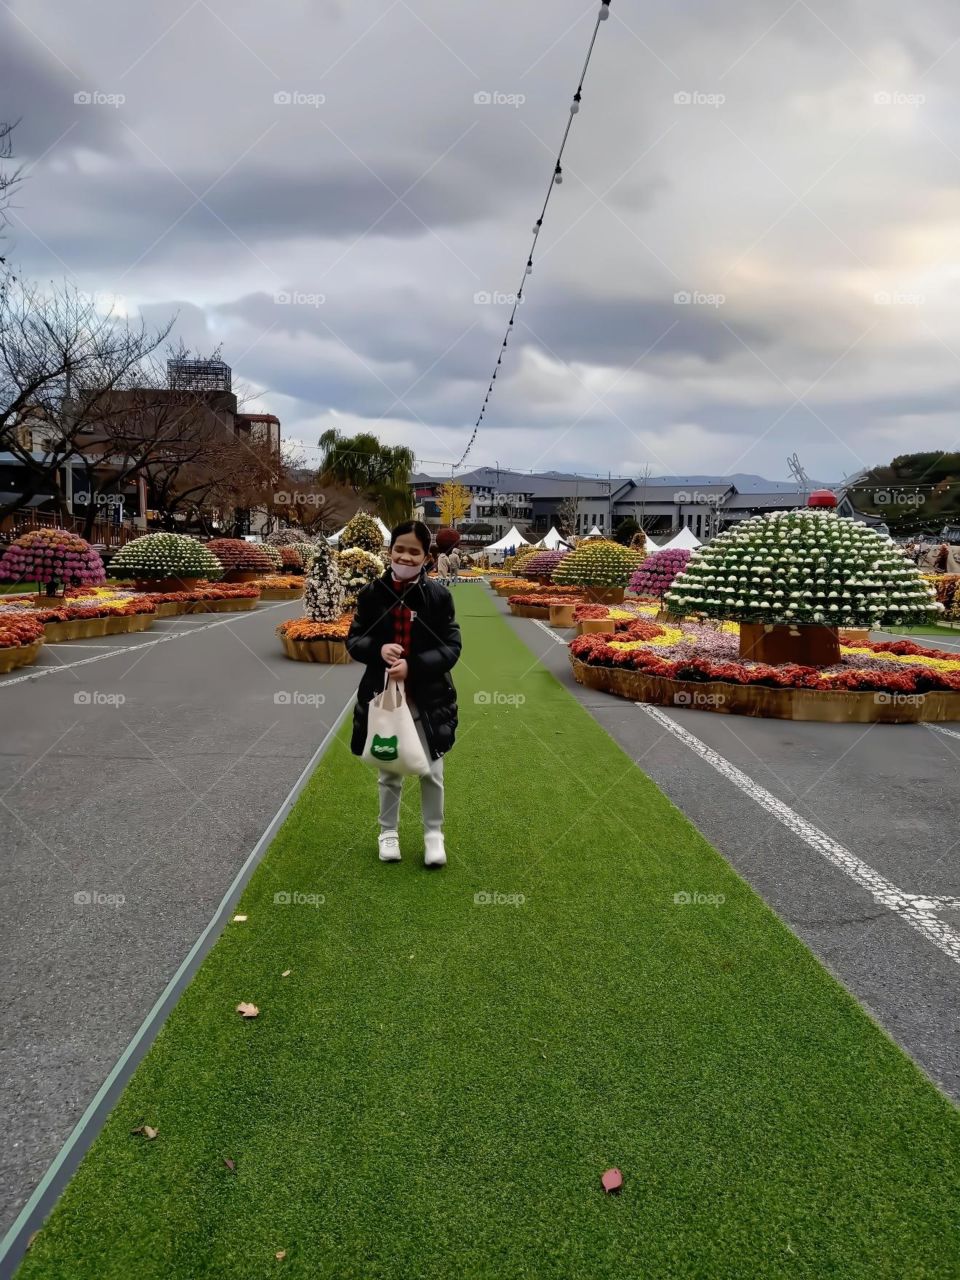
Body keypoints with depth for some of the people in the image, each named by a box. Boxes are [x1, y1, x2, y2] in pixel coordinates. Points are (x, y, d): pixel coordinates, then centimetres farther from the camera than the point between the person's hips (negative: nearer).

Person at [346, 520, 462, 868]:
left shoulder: (438, 595, -8)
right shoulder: (372, 593, -4)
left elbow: (452, 647, -9)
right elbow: (353, 639, 2)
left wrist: (413, 666, -23)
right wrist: (378, 649, -21)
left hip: (428, 699, -1)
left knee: (431, 773, 11)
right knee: (388, 771, 16)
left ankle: (433, 833, 30)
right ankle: (388, 832, 35)